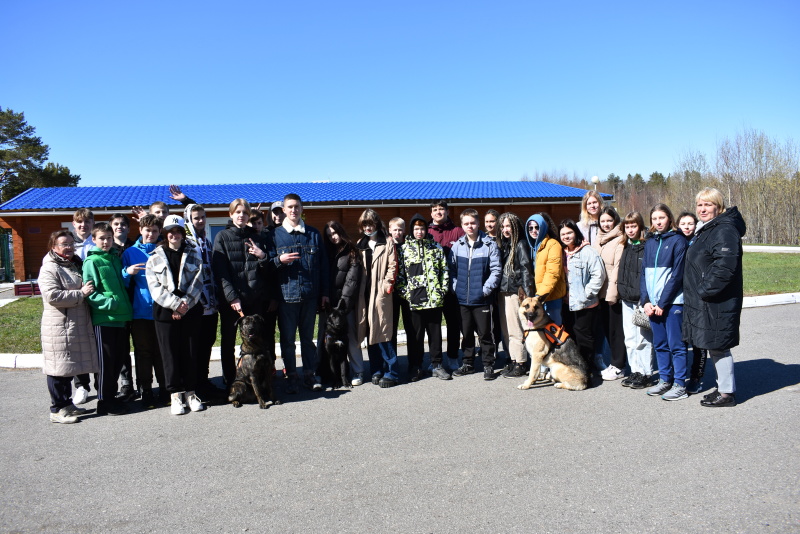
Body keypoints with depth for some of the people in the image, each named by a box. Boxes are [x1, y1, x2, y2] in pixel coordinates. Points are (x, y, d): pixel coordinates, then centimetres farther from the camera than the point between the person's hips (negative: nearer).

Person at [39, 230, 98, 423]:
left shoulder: (75, 265, 17)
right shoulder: (49, 269, -10)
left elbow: (87, 288, 34)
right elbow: (53, 296, -24)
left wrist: (88, 291, 15)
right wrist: (80, 293, -19)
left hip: (78, 326, 9)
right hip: (59, 327, -9)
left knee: (69, 366, 16)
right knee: (59, 367, -2)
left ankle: (66, 404, 26)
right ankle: (57, 409, 7)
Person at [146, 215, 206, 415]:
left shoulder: (193, 255, 9)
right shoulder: (155, 258, 7)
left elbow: (197, 283, 2)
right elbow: (155, 287, -2)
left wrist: (185, 305, -10)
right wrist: (176, 304, -12)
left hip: (191, 311, 1)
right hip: (165, 312, 0)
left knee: (191, 352, 4)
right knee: (170, 353, 2)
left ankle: (190, 392, 14)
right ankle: (175, 394, 10)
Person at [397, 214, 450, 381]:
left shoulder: (436, 247, 9)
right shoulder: (404, 249, 5)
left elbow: (444, 270, 9)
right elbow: (399, 273, 2)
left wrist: (443, 290, 0)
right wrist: (404, 293, -6)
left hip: (434, 299, 2)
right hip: (414, 300, -1)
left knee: (435, 333, 9)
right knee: (415, 335, 6)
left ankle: (436, 365, 20)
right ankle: (415, 367, 17)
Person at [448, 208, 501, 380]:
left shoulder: (489, 244, -6)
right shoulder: (457, 245, 4)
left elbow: (496, 270, -7)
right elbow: (451, 269, 8)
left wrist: (486, 289, -12)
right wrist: (455, 287, -2)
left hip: (482, 299, -3)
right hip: (462, 299, 3)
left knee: (485, 333, 5)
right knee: (466, 333, 14)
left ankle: (488, 365, 17)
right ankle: (468, 364, 27)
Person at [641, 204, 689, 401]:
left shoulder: (677, 241, -4)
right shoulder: (649, 243, 14)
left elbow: (677, 274, -10)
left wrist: (662, 303, -12)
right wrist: (646, 301, 1)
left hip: (672, 302, -6)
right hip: (653, 303, 6)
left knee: (676, 345, -2)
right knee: (659, 344, 12)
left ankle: (680, 385, 5)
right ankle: (664, 380, 22)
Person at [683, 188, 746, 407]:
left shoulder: (724, 231, -16)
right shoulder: (705, 230, 17)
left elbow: (725, 267, -27)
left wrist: (704, 290, -21)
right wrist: (698, 292, 16)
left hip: (716, 303, -10)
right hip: (703, 302, 10)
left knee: (718, 347, -2)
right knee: (714, 347, 17)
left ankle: (727, 393, 10)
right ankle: (723, 387, 29)